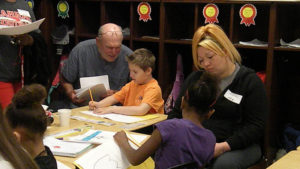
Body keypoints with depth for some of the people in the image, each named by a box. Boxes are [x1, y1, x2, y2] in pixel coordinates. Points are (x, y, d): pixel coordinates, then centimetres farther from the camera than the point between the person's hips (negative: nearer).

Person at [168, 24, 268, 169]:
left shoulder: (251, 81, 1)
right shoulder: (195, 78, 16)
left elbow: (256, 126, -6)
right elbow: (176, 113, 19)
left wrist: (224, 146, -18)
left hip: (239, 145, -3)